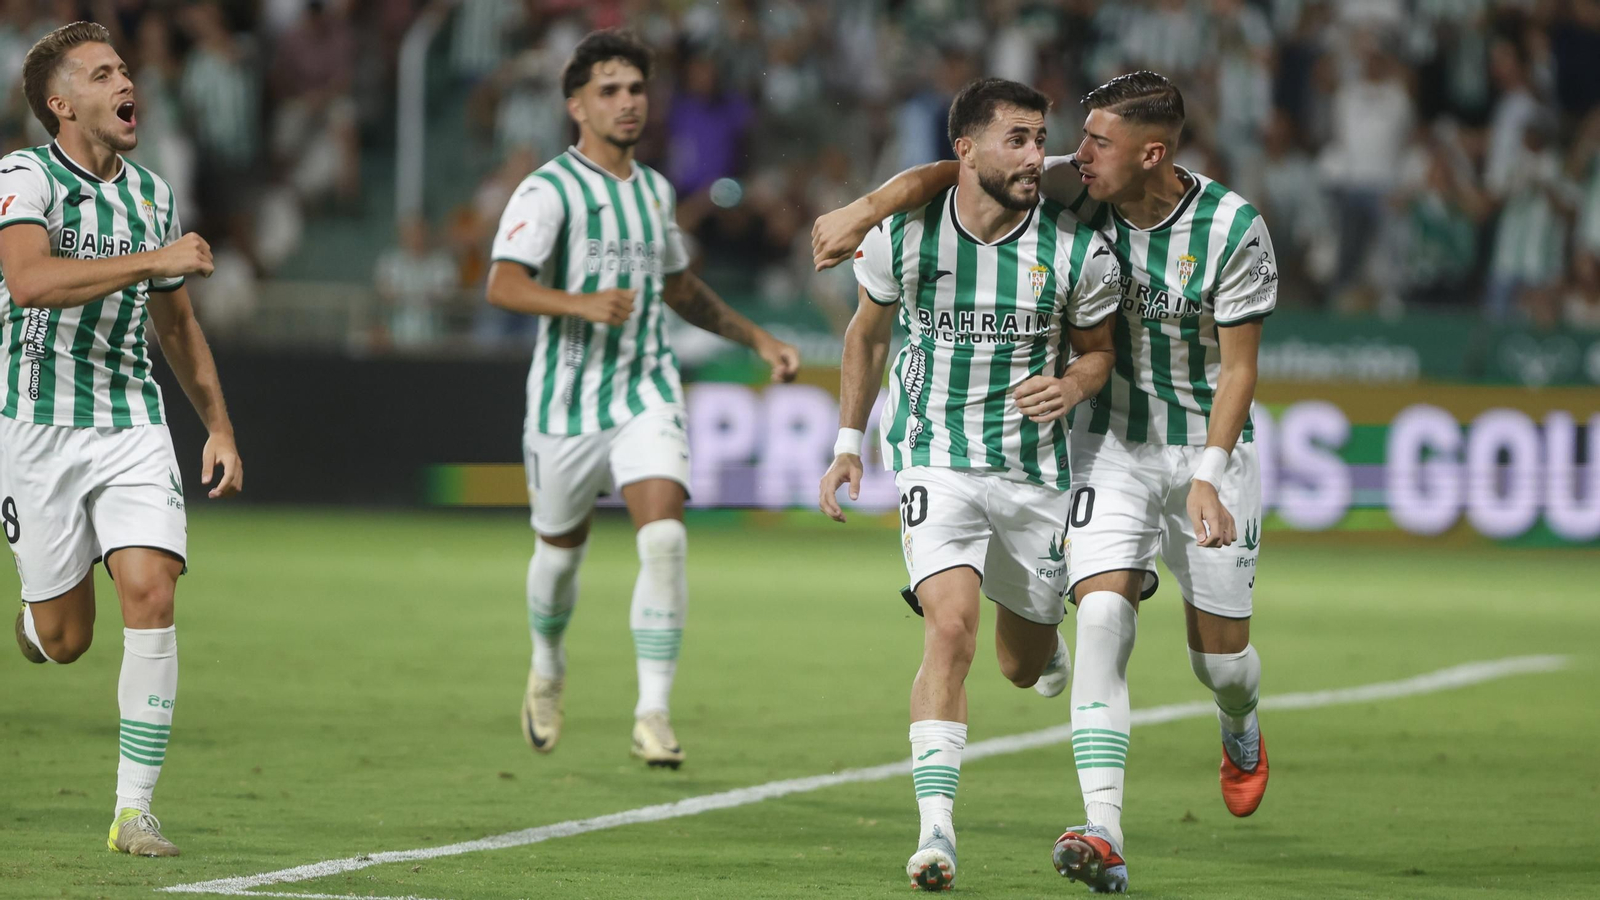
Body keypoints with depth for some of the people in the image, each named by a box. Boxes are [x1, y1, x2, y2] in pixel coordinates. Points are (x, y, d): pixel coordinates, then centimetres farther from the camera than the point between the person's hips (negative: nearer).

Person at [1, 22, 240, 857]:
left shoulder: (152, 193, 9)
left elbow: (177, 324, 21)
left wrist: (219, 427, 18)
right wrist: (152, 260, -31)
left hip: (132, 424, 4)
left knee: (150, 594, -16)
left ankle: (134, 809, -12)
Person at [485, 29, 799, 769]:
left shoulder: (654, 190, 12)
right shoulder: (549, 190, -10)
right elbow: (503, 285, -24)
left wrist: (757, 339, 23)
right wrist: (583, 304, -39)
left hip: (647, 394, 3)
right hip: (567, 401, -3)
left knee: (664, 537, -18)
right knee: (562, 549, 13)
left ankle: (652, 716, -18)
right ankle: (547, 666, 46)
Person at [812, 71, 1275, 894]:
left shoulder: (1234, 230, -18)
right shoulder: (1080, 192, -10)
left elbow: (1239, 368, -15)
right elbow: (960, 172, -9)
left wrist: (1207, 478, -25)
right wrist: (867, 206, -24)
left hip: (1209, 448, -2)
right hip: (1111, 445, 2)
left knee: (1220, 653, 5)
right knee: (1102, 618, -19)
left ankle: (1240, 733, 46)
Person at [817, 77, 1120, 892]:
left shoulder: (1079, 251, -11)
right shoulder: (903, 235, -9)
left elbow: (1098, 349, 6)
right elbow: (867, 333, 10)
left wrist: (1073, 384, -17)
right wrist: (849, 443, 12)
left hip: (1036, 472, 2)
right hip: (935, 459, -1)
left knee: (1024, 665, 14)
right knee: (951, 628, -22)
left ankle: (1043, 639, 55)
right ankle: (935, 832, -22)